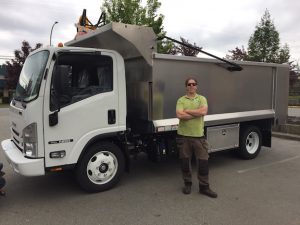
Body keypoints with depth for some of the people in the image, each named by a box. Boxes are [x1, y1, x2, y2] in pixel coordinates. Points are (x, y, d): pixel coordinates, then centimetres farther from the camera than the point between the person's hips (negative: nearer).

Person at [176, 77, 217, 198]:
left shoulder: (202, 98, 5)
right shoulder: (181, 100, 2)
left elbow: (204, 111, -14)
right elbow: (179, 115, -15)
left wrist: (187, 111, -10)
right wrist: (197, 113, -12)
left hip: (199, 135, 0)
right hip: (184, 135, 0)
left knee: (203, 161, 3)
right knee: (185, 161, 10)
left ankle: (204, 187, 17)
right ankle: (187, 183, 29)